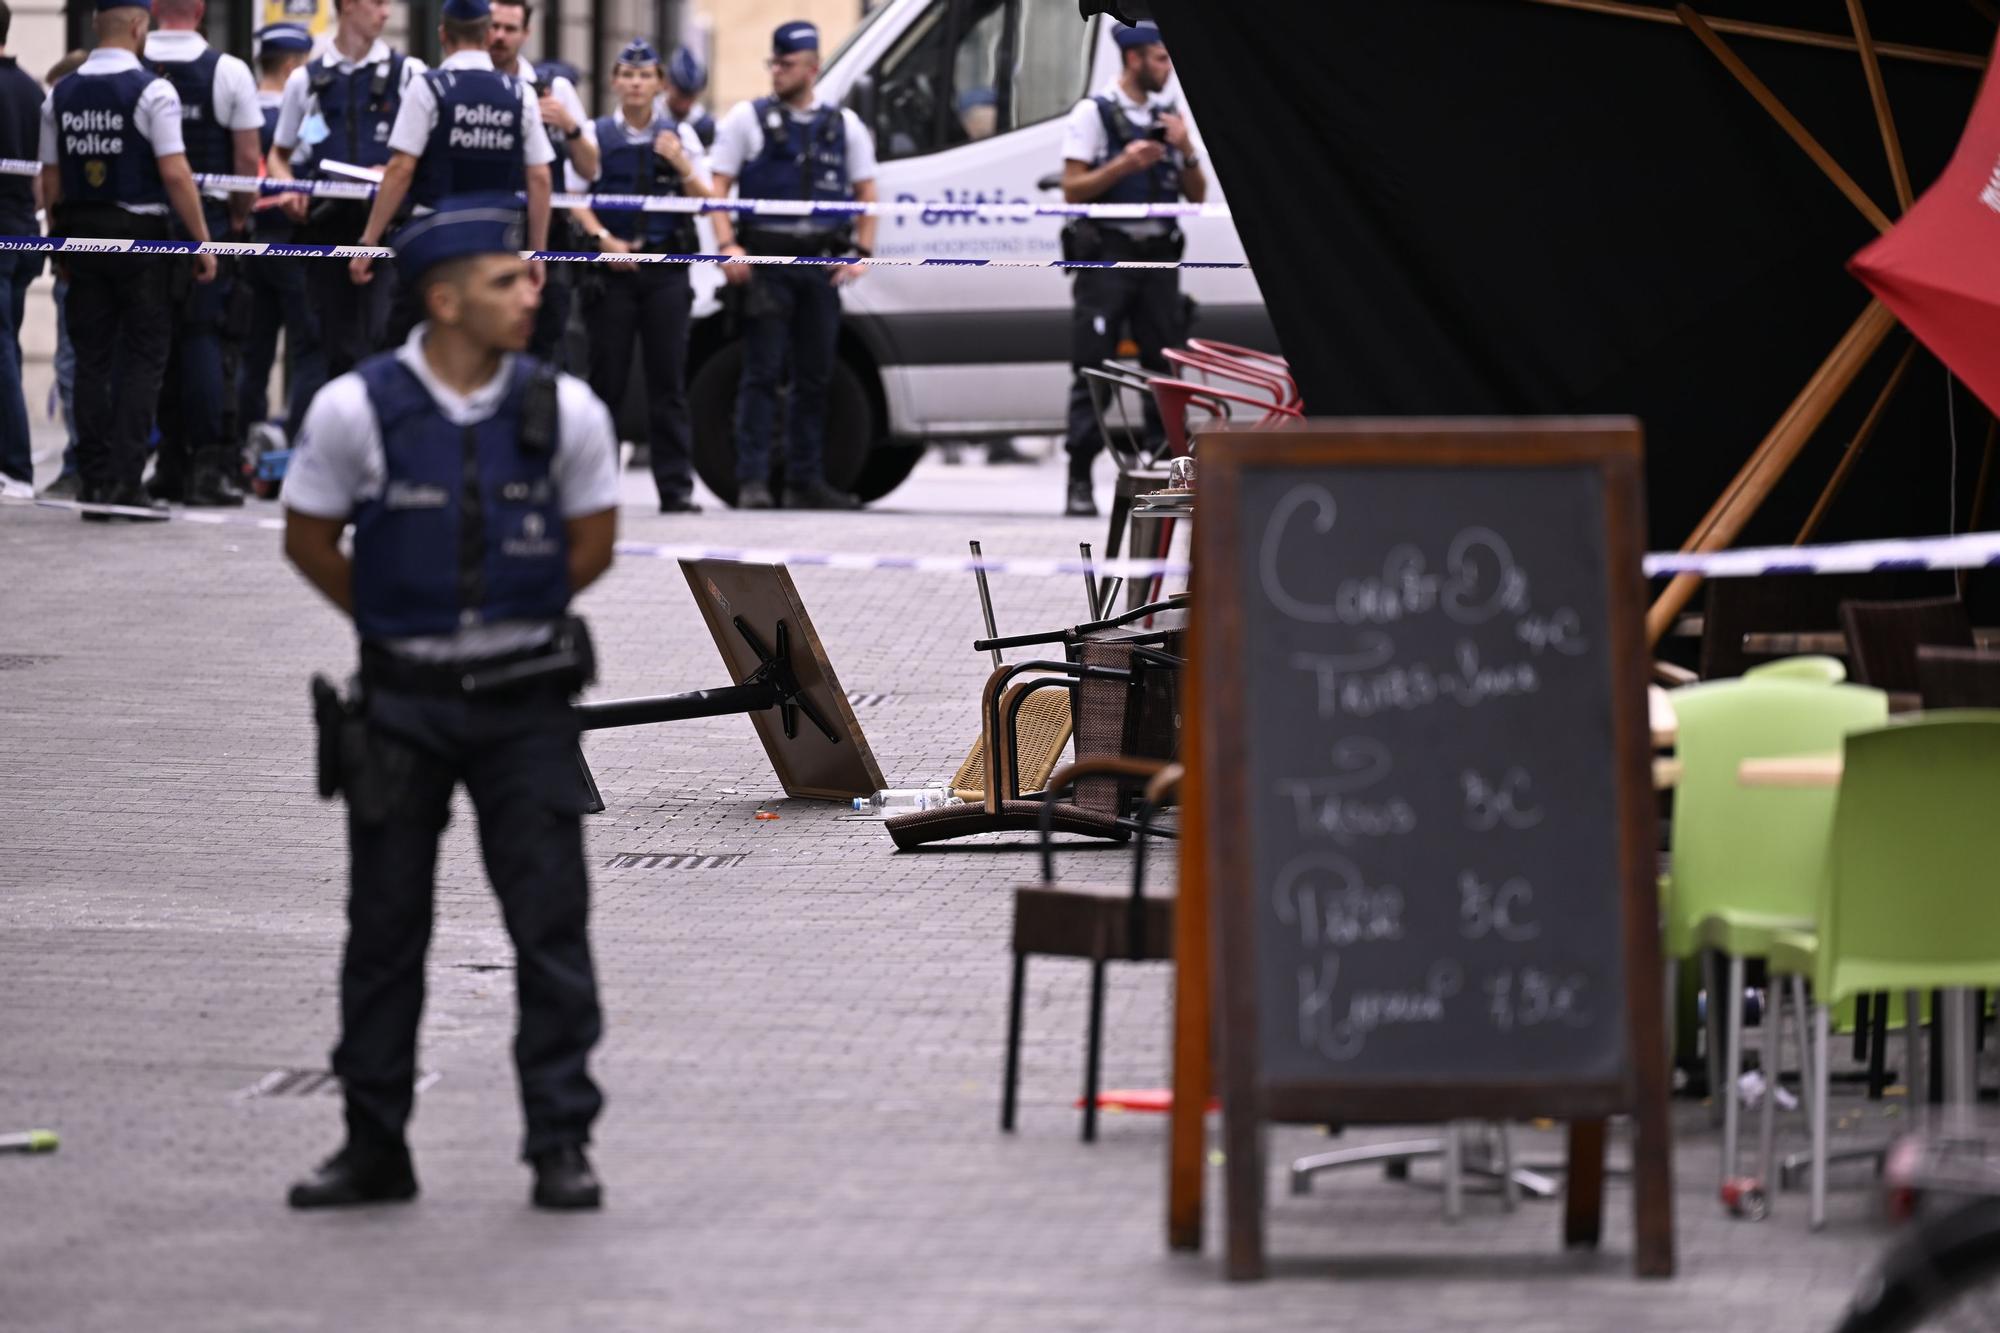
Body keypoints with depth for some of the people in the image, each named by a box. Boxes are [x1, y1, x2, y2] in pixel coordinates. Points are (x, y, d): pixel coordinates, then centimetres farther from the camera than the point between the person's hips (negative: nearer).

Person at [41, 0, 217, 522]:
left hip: (80, 233, 5)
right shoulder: (151, 91, -10)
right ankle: (125, 479, -8)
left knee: (92, 358, 9)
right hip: (139, 235, -5)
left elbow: (51, 179, 8)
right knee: (143, 357, 0)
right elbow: (175, 174, -14)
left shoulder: (61, 95, 6)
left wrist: (58, 239, 17)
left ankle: (94, 482, 8)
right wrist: (203, 242, -9)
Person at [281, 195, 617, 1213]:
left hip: (525, 700, 1)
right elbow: (309, 539, 6)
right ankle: (374, 1147, 17)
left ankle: (561, 1142, 4)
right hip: (403, 701, 0)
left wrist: (514, 620, 10)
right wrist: (398, 623, 10)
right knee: (385, 927, 7)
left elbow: (591, 543, 11)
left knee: (551, 921, -3)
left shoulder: (564, 410, -3)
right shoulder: (357, 410, -8)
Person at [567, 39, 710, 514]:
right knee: (607, 377, 0)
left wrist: (682, 165, -9)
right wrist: (603, 239, -14)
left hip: (666, 269, 1)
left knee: (668, 377, -2)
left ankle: (676, 487, -2)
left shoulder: (680, 135, 10)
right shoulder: (596, 135, 6)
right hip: (613, 266, -1)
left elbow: (707, 201, 8)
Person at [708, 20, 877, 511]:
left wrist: (862, 253, 2)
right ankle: (752, 481, -7)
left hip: (821, 264, 3)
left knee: (815, 377, 6)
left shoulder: (844, 125, 11)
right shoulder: (748, 118, 4)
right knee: (762, 373, -7)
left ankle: (805, 481, 13)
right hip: (766, 262, -3)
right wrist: (727, 245, -13)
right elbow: (718, 187, 1)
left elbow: (866, 193, 15)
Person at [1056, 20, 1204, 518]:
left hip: (1157, 256, 5)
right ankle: (1080, 483, -8)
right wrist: (1123, 165, -18)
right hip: (1108, 255, -5)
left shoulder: (1169, 117, 14)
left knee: (1164, 365, 4)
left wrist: (1186, 151, -3)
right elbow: (1073, 189, -6)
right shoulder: (1094, 113, 0)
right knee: (1092, 369, -7)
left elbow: (1197, 196, 14)